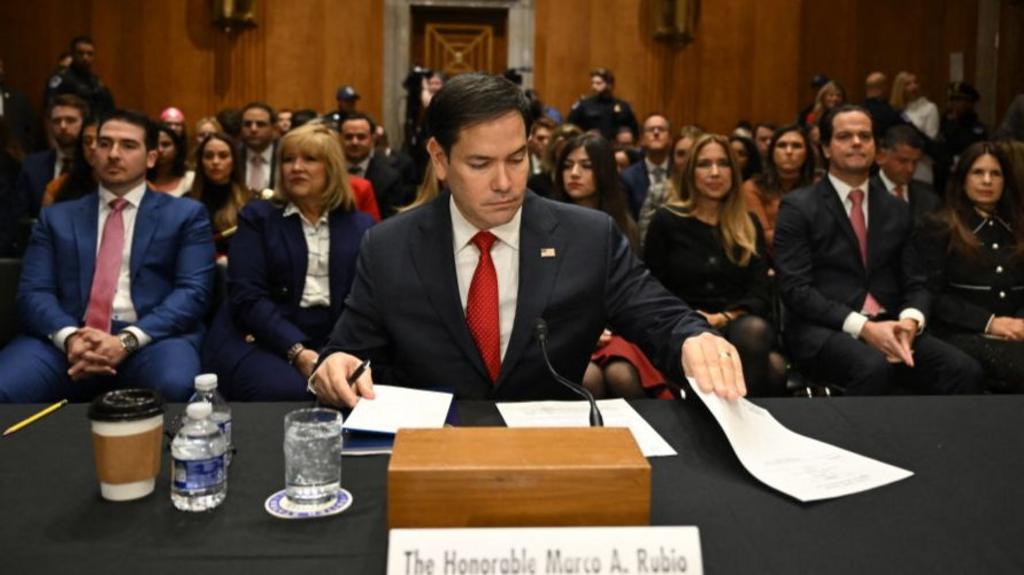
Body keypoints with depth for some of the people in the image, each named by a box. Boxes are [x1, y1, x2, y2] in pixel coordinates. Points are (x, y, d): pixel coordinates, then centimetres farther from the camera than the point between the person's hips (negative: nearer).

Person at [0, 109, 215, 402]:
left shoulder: (185, 214, 13)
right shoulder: (57, 217, 19)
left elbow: (193, 291, 0)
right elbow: (34, 291, 8)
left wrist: (128, 340, -16)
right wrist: (69, 336, -15)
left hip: (151, 337, 0)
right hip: (65, 339, 1)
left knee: (175, 388, -35)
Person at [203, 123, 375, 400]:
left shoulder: (360, 226, 13)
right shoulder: (257, 216, 8)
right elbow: (247, 297, -4)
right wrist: (297, 351, -19)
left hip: (332, 343, 2)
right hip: (258, 340, -1)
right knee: (288, 392, -35)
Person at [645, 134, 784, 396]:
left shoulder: (749, 225, 18)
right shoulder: (667, 221, 8)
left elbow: (761, 295, 9)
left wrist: (723, 318, -10)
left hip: (739, 325, 3)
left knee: (755, 330, -37)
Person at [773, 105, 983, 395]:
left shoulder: (896, 210, 16)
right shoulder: (799, 207, 0)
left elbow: (915, 283, 14)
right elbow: (795, 288, -9)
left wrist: (909, 322, -11)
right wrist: (863, 327, -19)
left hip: (887, 327, 5)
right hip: (823, 330, -5)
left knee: (965, 370, -21)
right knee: (874, 367, -36)